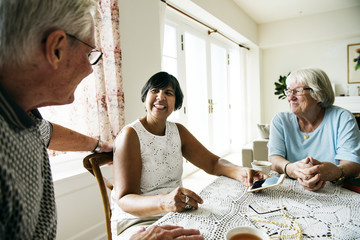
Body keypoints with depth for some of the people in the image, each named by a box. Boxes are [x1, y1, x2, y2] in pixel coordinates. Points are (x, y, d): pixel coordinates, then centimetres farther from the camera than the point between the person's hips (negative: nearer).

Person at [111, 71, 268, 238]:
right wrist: (164, 202, -38)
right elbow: (124, 199, -18)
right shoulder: (130, 134, -13)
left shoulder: (178, 131, 7)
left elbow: (212, 163, 5)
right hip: (137, 221, -5)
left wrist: (240, 172, -16)